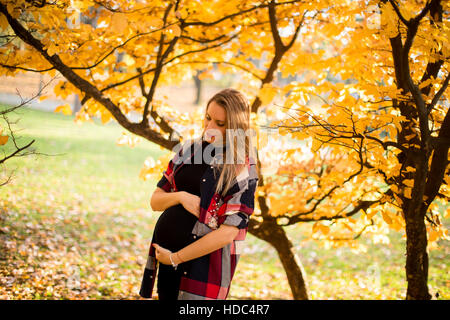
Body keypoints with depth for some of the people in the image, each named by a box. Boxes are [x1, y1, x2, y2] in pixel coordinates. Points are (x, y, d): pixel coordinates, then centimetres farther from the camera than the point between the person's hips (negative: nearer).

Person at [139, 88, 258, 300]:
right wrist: (180, 196, -11)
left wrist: (175, 257, -13)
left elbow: (227, 233, -16)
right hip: (164, 248, 5)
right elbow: (155, 201, 11)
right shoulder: (190, 149, 7)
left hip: (204, 260, -5)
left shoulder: (243, 170, -9)